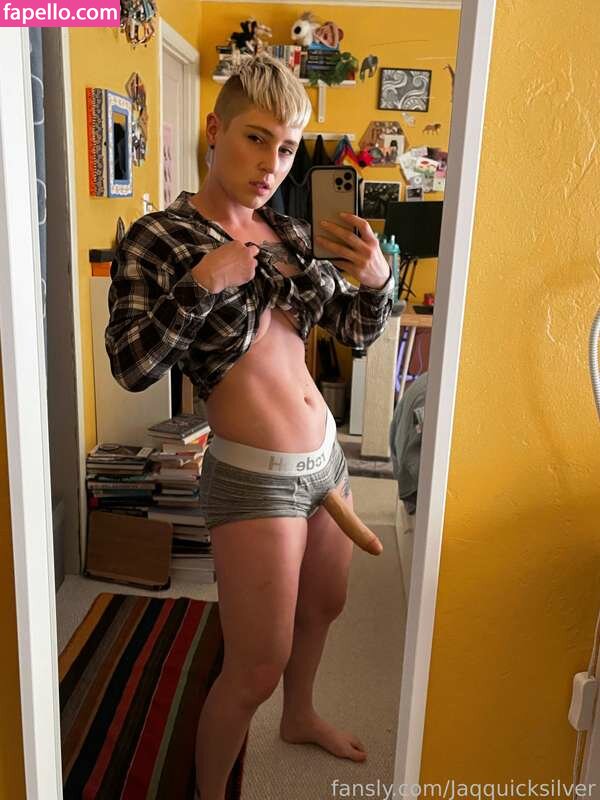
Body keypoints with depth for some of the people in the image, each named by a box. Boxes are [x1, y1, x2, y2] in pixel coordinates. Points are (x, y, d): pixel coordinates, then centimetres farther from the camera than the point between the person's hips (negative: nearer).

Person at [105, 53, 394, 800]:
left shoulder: (287, 233, 5)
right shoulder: (156, 239, -11)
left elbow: (356, 329, 8)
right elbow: (131, 366, -19)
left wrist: (375, 277, -11)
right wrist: (203, 283, -26)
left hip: (325, 457, 7)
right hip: (255, 479, -7)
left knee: (323, 605, 27)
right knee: (254, 671, 5)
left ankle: (300, 717, 57)